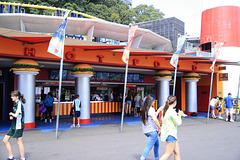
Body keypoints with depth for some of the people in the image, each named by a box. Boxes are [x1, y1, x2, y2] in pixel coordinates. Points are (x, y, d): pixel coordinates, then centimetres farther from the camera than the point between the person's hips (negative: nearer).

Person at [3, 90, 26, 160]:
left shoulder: (19, 104, -16)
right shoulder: (16, 104, 12)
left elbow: (16, 115, -26)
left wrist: (11, 113, -6)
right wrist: (11, 116, 3)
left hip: (18, 126, -9)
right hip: (13, 126, 9)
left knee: (19, 142, 0)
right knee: (5, 140, 9)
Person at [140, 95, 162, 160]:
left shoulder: (144, 109, 9)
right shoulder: (151, 109, -17)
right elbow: (155, 119, -27)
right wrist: (159, 128, -17)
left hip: (146, 131, 9)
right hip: (152, 131, -9)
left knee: (156, 144, 24)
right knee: (148, 147, -4)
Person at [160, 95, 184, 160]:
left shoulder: (165, 110, 7)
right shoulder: (172, 111, -20)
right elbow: (179, 123, -15)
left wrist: (179, 117, 13)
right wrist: (179, 115, 1)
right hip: (170, 134, -9)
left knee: (177, 151, 14)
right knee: (168, 154, -1)